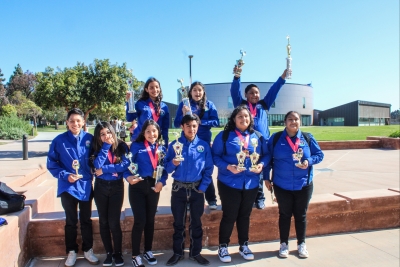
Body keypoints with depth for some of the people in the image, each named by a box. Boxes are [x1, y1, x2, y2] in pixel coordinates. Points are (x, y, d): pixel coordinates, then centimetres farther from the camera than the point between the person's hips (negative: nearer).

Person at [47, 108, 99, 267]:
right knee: (71, 221, 13)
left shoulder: (90, 139, -5)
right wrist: (65, 175, -15)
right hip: (68, 187, -1)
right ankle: (71, 251, 29)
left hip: (86, 185, 1)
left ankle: (88, 250, 30)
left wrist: (92, 174, -9)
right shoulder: (59, 140, -7)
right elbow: (51, 164, -3)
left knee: (86, 220, 14)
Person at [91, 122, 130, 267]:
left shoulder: (121, 146, -4)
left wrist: (104, 169, -17)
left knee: (114, 222, -3)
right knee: (103, 221, 8)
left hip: (117, 187, -2)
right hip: (101, 187, 2)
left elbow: (126, 165, -17)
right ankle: (109, 253, 22)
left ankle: (118, 253, 14)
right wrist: (106, 146, -18)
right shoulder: (97, 148, 0)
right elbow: (97, 165, -17)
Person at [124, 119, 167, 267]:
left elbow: (165, 168, 6)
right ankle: (135, 255, 12)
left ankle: (148, 251, 30)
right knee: (140, 220, -5)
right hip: (137, 187, -4)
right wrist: (128, 176, -27)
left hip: (153, 187, 4)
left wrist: (161, 182, -11)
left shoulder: (161, 149, 6)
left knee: (150, 220, 14)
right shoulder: (136, 146, -5)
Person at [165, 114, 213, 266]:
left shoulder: (204, 145, -2)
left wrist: (203, 187, -8)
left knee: (196, 222, 11)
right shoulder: (174, 145, -2)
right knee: (178, 222, 12)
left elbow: (209, 168, -1)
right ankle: (178, 253, 28)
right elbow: (167, 168, -2)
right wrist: (173, 164, -23)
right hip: (178, 188, 0)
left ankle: (195, 253, 27)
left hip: (197, 189, 0)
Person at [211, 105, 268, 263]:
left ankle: (244, 246, 33)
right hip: (229, 183, -4)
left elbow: (265, 155, 10)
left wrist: (261, 164, -10)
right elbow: (215, 156, -8)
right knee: (229, 216, 4)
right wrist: (227, 166, -22)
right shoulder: (224, 135, -7)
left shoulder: (258, 136, 5)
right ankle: (223, 247, 22)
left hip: (251, 183, 4)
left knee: (245, 215, 17)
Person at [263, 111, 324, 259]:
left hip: (304, 185, 1)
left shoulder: (308, 138, -2)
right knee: (284, 214, 12)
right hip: (282, 185, -1)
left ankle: (301, 244, 31)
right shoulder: (275, 138, -5)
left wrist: (309, 161, -16)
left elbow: (319, 154, 4)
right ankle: (284, 244, 27)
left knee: (301, 215, 14)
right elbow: (268, 158, -1)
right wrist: (266, 177, -1)